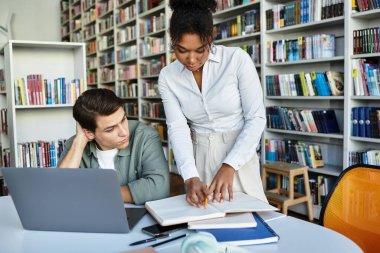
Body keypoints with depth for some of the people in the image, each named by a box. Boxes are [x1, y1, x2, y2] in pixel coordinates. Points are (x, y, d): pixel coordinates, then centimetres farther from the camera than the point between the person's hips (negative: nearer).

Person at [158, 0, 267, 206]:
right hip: (198, 156, 2)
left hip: (238, 154, -2)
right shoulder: (167, 77, -5)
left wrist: (229, 166, -22)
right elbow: (177, 128, -10)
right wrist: (190, 177, -24)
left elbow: (256, 118, -13)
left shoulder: (237, 59, -14)